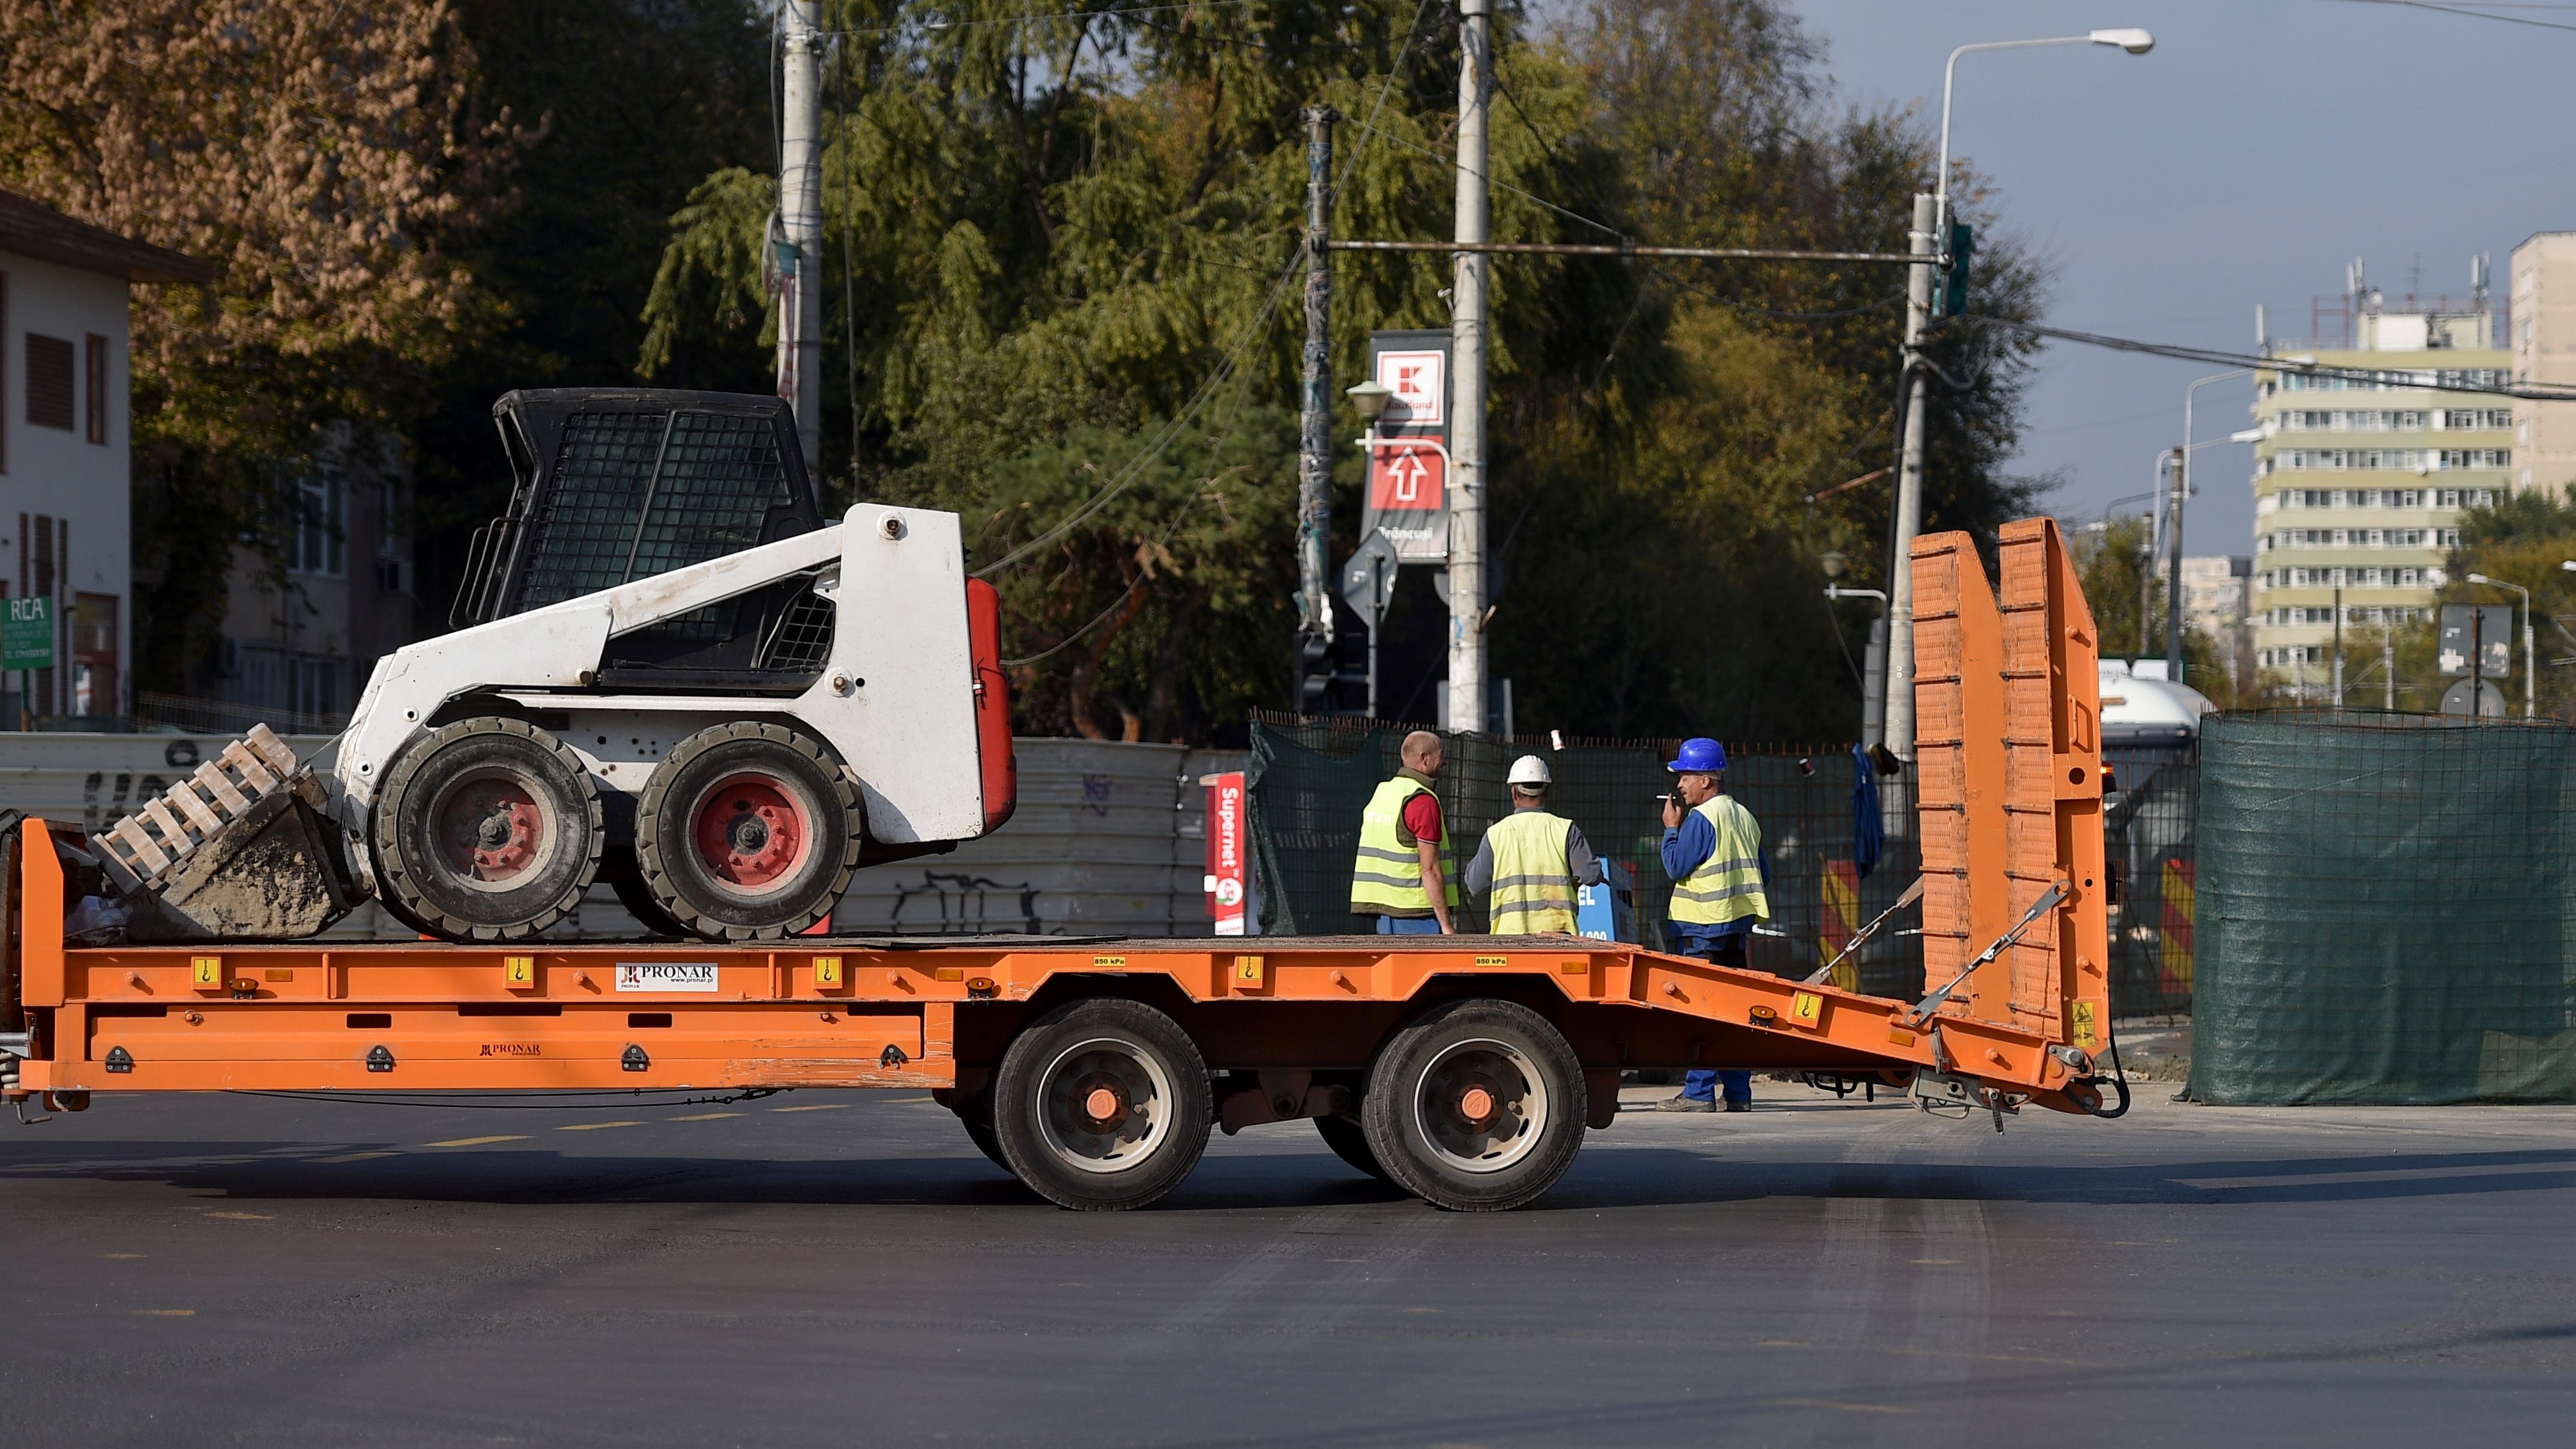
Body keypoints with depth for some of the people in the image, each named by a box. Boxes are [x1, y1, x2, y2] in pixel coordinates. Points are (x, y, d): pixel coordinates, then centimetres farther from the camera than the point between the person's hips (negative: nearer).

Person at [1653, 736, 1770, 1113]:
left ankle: (1699, 1092, -8)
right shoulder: (1744, 817, 14)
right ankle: (1739, 1092, 9)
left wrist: (1671, 828, 0)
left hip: (1702, 926, -8)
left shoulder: (1700, 819, -13)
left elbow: (1675, 867, -12)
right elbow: (1760, 874, 18)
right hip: (1738, 925, 8)